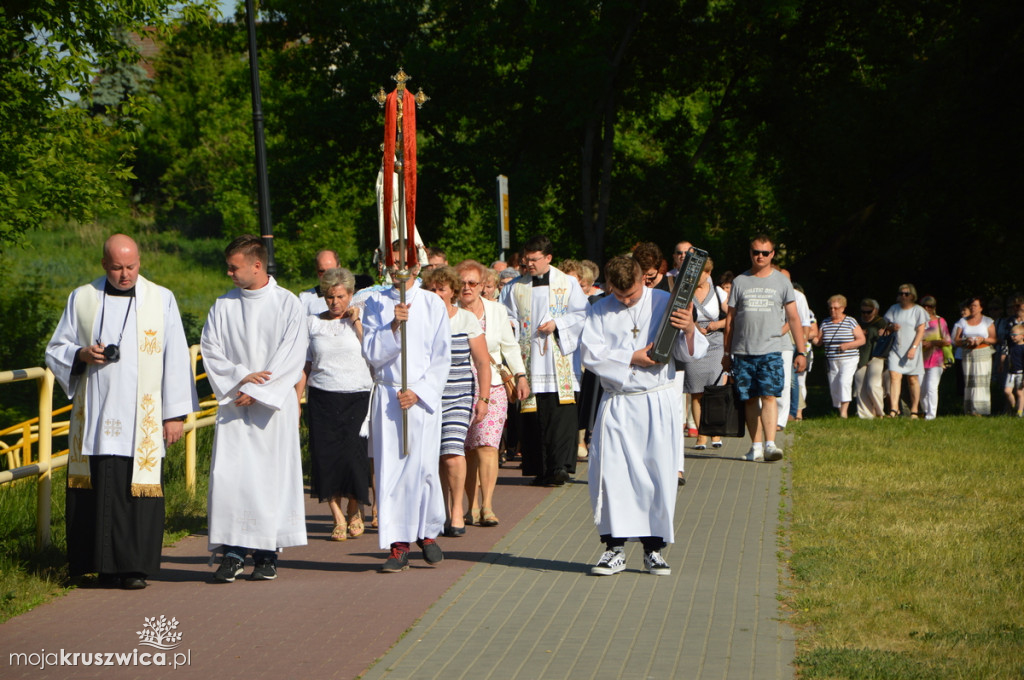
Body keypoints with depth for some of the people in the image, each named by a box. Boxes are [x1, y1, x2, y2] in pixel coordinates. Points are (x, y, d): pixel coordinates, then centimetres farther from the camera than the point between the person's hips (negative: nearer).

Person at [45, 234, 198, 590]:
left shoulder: (162, 300, 5)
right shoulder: (81, 299, 9)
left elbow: (176, 359, 4)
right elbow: (55, 350, 13)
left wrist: (175, 413, -1)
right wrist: (82, 355, -10)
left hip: (141, 418, -2)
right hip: (93, 418, 2)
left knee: (138, 489, -6)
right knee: (94, 490, -1)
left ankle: (134, 566, -1)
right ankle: (104, 564, 7)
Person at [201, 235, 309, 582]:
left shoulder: (287, 304, -1)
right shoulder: (224, 305, 8)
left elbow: (292, 357, -6)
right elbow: (210, 349, 4)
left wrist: (256, 390, -11)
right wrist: (240, 375, -12)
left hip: (273, 406, -2)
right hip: (233, 405, 2)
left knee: (273, 475, -1)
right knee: (228, 475, -7)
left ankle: (267, 554, 6)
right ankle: (233, 551, -4)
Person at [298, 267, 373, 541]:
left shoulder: (362, 320, 8)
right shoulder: (312, 323, 12)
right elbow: (305, 366, 14)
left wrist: (356, 322, -7)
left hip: (357, 396, -2)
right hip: (322, 398, 2)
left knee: (353, 454, -10)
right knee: (326, 456, -6)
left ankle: (355, 512, 13)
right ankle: (338, 519, 3)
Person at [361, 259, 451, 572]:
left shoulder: (433, 304, 4)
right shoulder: (375, 303, 7)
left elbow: (442, 358, 3)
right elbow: (372, 354, 0)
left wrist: (419, 391, -8)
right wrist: (393, 327, -15)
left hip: (423, 396, -1)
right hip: (386, 396, 1)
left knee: (423, 466, -7)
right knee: (389, 469, -3)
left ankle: (428, 532, 15)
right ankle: (398, 545, 2)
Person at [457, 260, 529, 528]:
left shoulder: (497, 310, 8)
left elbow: (510, 346, 18)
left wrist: (520, 375, 11)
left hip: (492, 387, 1)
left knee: (487, 445, -13)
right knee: (468, 450, 1)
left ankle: (487, 506, -15)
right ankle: (472, 507, 11)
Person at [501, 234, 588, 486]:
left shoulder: (568, 284, 7)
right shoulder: (516, 288, 12)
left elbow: (581, 314, 4)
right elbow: (508, 318, 13)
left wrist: (557, 324, -9)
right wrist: (510, 325, -9)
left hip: (559, 359, -2)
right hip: (530, 359, 2)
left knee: (560, 413, -10)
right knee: (534, 414, -1)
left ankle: (560, 466, -10)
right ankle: (539, 469, 4)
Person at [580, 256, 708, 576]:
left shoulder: (664, 303, 2)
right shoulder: (600, 310, 6)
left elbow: (689, 354, 2)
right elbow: (591, 354, -5)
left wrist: (689, 330, -19)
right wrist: (631, 358, -13)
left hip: (658, 403, -1)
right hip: (618, 403, 1)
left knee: (658, 474, 0)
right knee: (611, 474, -4)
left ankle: (654, 548, 9)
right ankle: (615, 548, 6)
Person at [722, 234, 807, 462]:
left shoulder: (781, 282, 8)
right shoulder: (740, 282, 11)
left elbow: (794, 319, 8)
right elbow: (730, 320, 14)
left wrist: (800, 352, 2)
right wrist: (727, 352, 11)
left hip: (770, 351, -2)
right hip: (742, 352, 2)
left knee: (769, 396, -14)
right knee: (750, 399, 3)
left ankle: (770, 444, -21)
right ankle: (756, 446, 9)